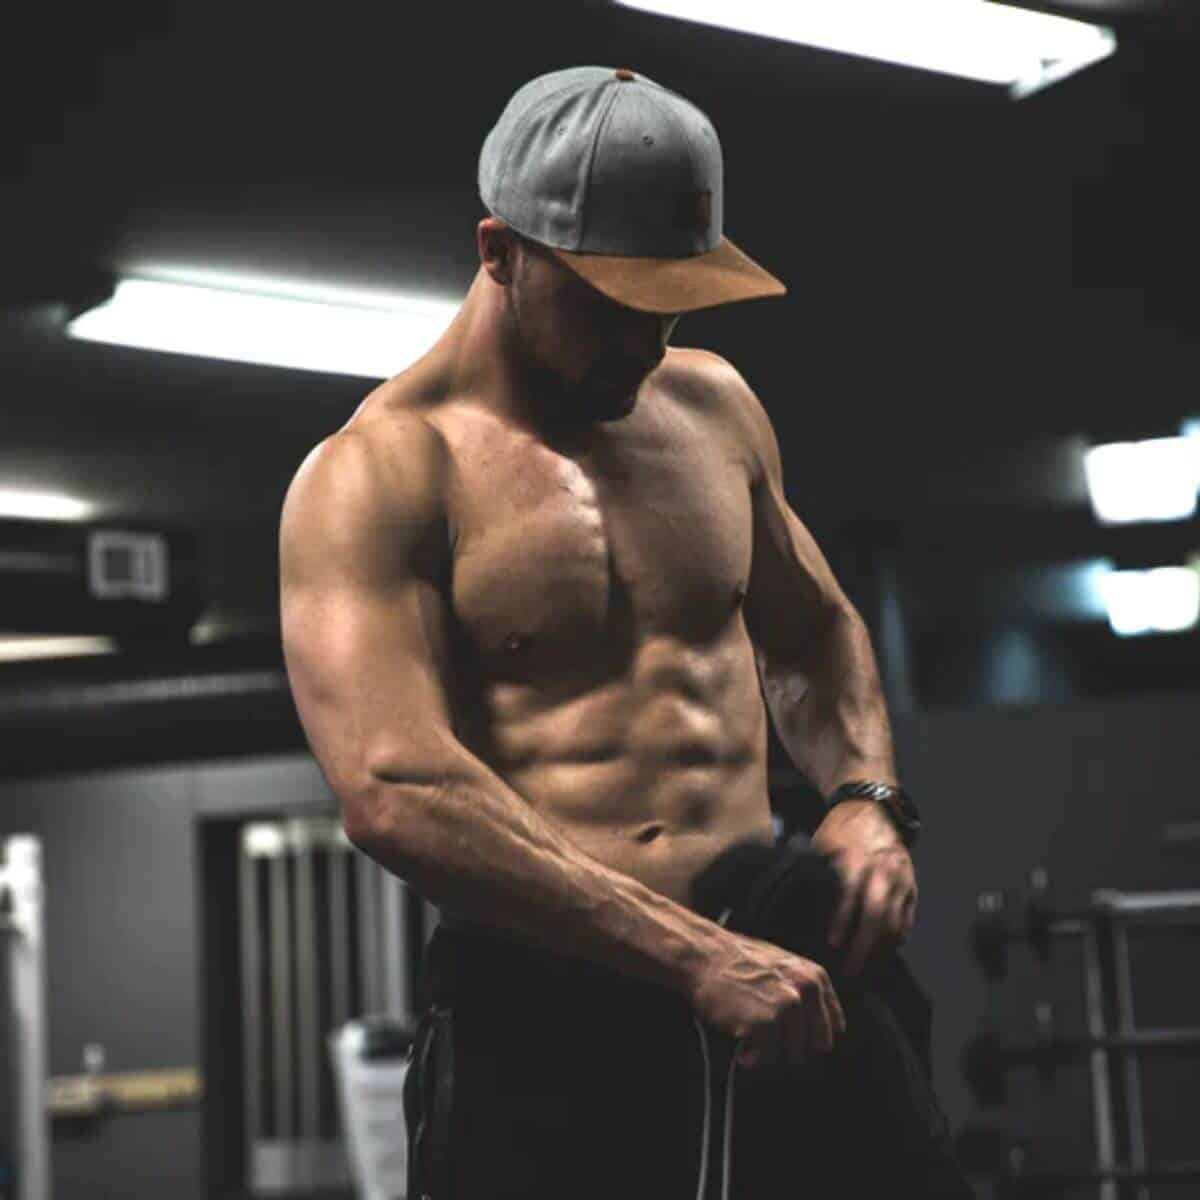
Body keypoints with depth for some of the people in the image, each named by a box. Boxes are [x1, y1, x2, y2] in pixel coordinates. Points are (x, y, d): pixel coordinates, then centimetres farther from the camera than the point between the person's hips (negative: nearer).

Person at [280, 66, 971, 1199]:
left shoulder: (712, 405, 13)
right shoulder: (373, 479, -7)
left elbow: (813, 631, 27)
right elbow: (393, 795, -20)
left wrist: (865, 797, 6)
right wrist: (693, 958, -23)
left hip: (775, 968, 5)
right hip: (537, 1013, -5)